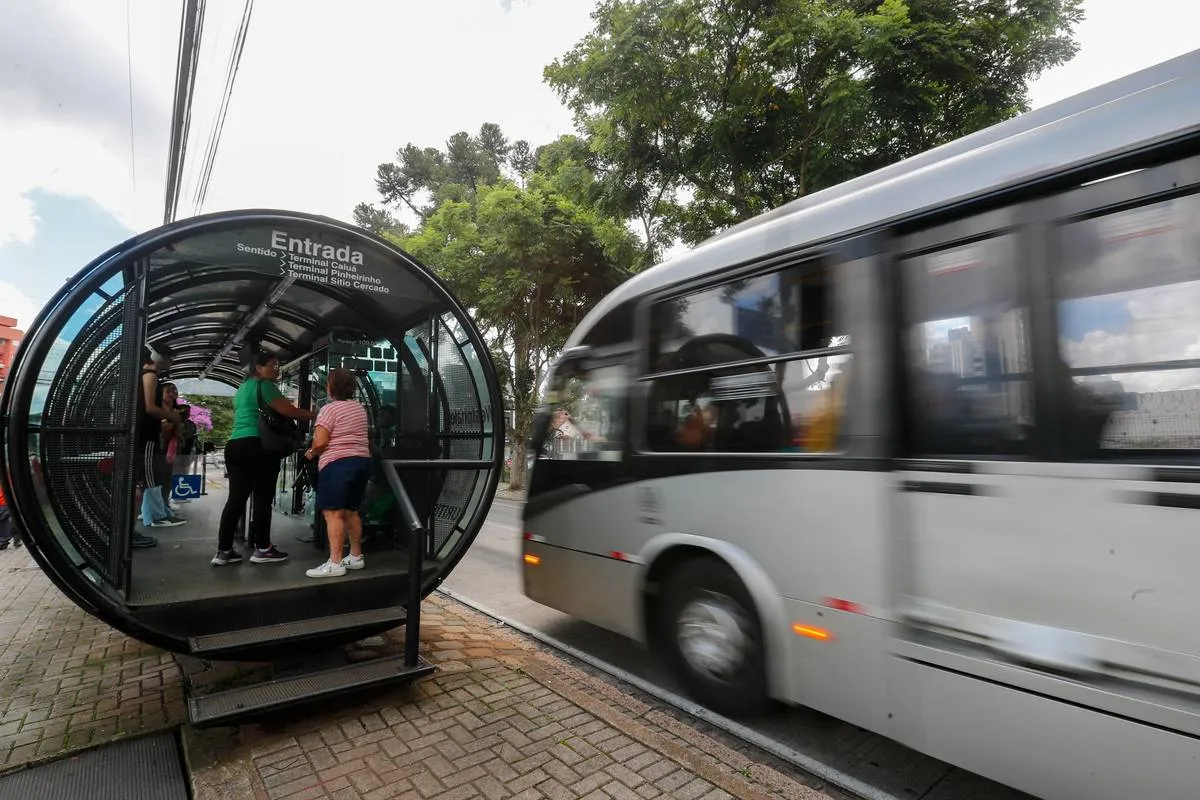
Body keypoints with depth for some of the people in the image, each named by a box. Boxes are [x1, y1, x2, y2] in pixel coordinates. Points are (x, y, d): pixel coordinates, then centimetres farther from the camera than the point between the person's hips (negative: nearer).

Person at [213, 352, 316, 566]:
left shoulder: (242, 387, 25)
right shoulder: (264, 385, -5)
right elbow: (289, 411, -13)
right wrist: (316, 415, -3)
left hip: (234, 445, 9)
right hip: (257, 446, -9)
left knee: (236, 499, 7)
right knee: (263, 498, -4)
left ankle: (223, 551, 7)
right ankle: (261, 549, 0)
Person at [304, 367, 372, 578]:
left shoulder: (330, 409, -10)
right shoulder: (359, 407, 15)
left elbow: (320, 442, -16)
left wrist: (311, 453, 5)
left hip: (338, 463, -8)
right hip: (362, 461, 9)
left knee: (333, 513, -9)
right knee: (351, 511, 16)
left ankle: (334, 564, -12)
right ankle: (356, 556, 22)